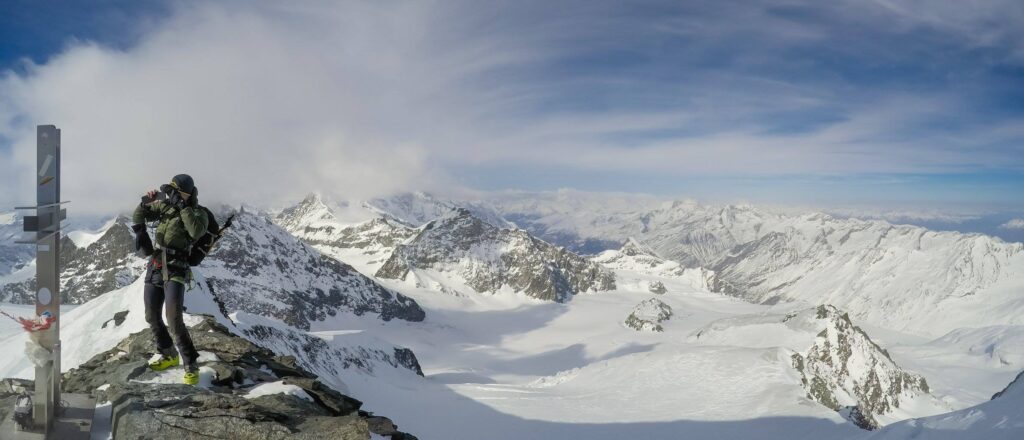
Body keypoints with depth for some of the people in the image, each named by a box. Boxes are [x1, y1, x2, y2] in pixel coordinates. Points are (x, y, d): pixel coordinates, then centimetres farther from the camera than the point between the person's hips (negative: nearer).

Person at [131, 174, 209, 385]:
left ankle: (191, 366, -10)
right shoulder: (165, 206, 8)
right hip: (154, 267, 6)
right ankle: (169, 356, 31)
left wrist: (182, 206, -25)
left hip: (175, 270, -6)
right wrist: (146, 202, -4)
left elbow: (197, 231, -27)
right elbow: (138, 216, 17)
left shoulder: (198, 213, -6)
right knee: (152, 317, 12)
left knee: (174, 320, -18)